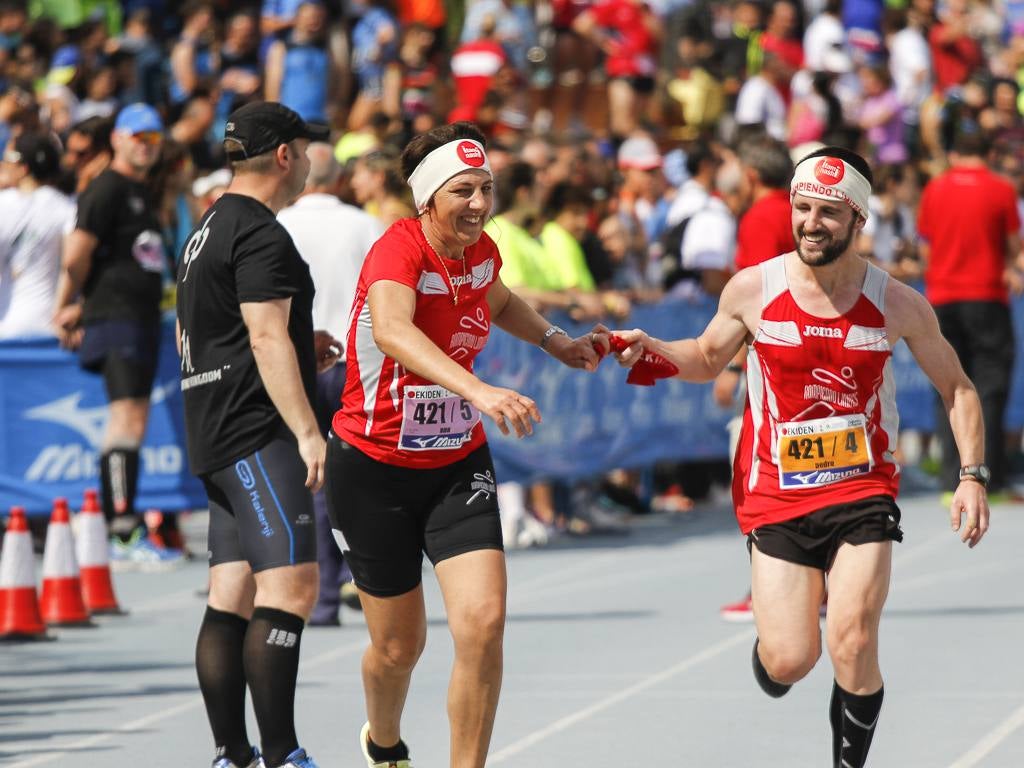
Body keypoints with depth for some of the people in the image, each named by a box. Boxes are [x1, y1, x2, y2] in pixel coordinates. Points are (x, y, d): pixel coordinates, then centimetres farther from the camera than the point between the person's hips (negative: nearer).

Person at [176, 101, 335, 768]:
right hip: (259, 433, -11)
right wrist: (307, 431, -22)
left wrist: (300, 354, 24)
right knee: (289, 584, -16)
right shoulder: (260, 234, -10)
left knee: (232, 593, 7)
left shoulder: (207, 231, 22)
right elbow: (267, 338, -18)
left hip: (216, 437, 11)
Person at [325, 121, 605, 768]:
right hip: (376, 466, -4)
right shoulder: (400, 249, -23)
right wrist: (479, 390, -61)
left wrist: (557, 340, 8)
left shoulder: (482, 252, -3)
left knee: (483, 622, -16)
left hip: (459, 464, 4)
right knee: (400, 645, 10)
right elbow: (391, 330, -47)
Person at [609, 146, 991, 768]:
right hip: (776, 493, 0)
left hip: (863, 490, 0)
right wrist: (652, 350, -5)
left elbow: (958, 388, 8)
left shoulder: (898, 304, -4)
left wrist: (972, 475, -2)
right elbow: (708, 358, 14)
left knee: (853, 647, -16)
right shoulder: (753, 290, -4)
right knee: (791, 661, -7)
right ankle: (770, 642, 30)